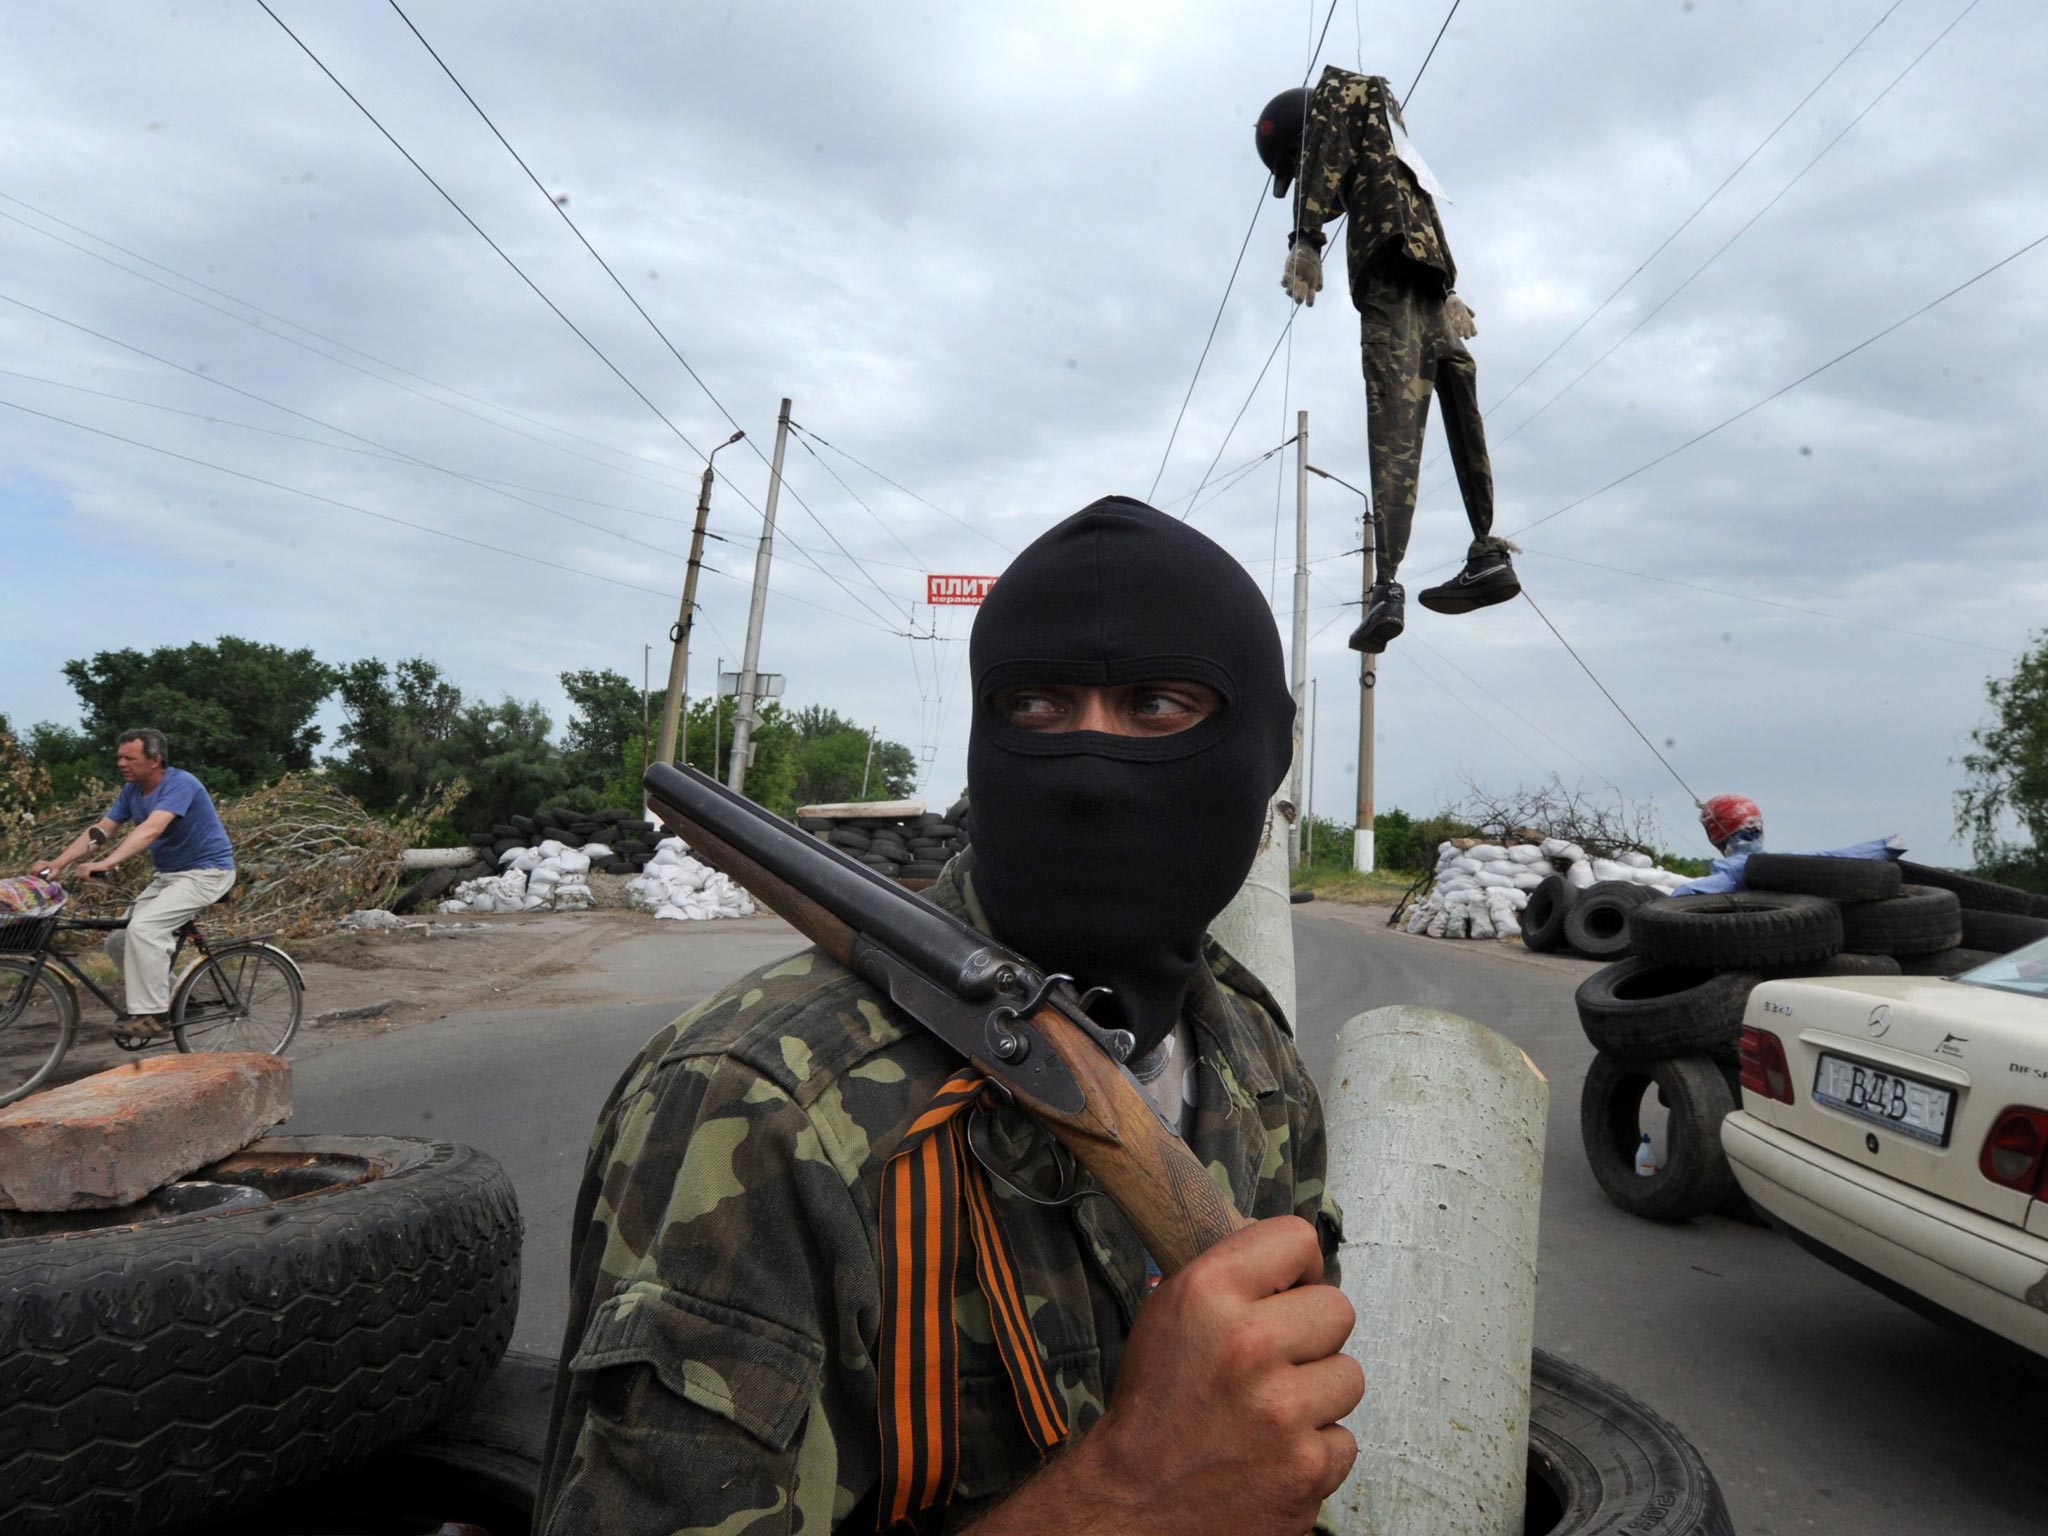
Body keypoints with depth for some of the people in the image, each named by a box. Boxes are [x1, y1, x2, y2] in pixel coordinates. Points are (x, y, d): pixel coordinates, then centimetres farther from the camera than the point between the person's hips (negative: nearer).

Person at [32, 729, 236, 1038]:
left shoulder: (179, 784, -20)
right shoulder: (132, 791, 6)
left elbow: (151, 829, -34)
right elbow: (100, 829, 1)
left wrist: (106, 863, -43)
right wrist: (57, 864, -11)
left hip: (206, 872, -9)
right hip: (168, 874, 9)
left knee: (143, 928, -26)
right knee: (118, 940, 3)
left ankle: (150, 1014, -16)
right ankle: (172, 999, 18)